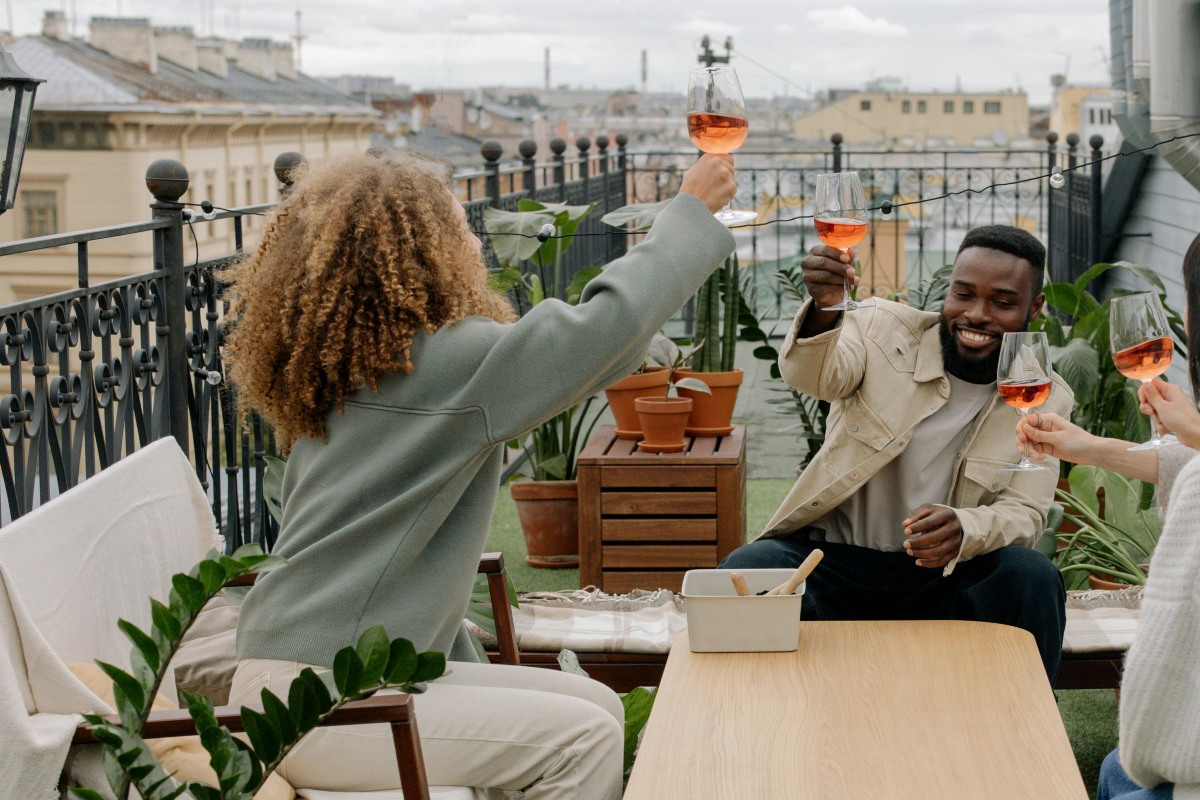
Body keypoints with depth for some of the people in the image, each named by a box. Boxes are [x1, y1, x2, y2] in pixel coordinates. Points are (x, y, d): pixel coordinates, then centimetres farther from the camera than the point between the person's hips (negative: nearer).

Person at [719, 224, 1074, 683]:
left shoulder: (1045, 400, 2)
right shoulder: (887, 331, -3)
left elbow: (1025, 512, -6)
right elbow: (813, 375, -23)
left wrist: (965, 530, -30)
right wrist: (824, 310, -48)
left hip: (942, 576, 1)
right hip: (833, 559, -1)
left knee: (1034, 580, -27)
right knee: (747, 571, -29)